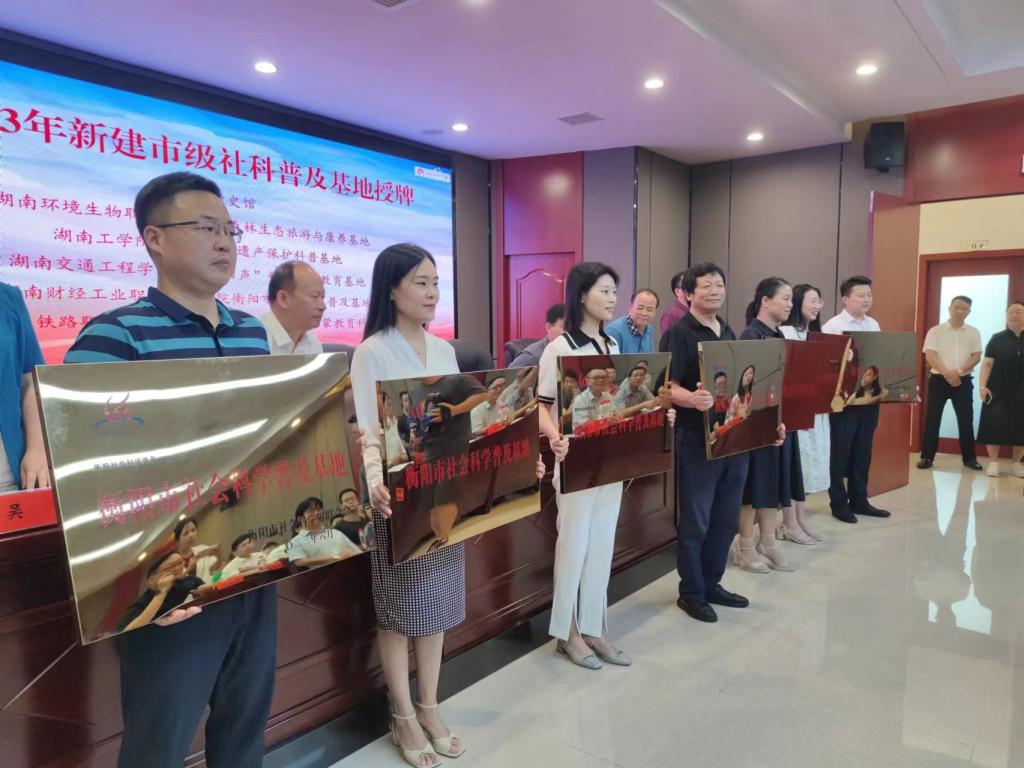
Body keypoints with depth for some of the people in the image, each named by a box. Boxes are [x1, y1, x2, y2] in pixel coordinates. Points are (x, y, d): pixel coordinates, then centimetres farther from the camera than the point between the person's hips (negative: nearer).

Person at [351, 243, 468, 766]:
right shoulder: (372, 353, -10)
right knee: (399, 610, 7)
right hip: (398, 496, -6)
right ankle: (404, 718, 24)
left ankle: (429, 709, 30)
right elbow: (368, 436, -16)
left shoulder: (443, 349, 9)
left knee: (438, 604, 14)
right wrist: (376, 484, -34)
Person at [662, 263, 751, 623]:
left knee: (726, 520, 15)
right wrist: (693, 399, -38)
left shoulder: (728, 333, 15)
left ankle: (711, 584, 30)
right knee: (695, 522, 3)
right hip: (697, 441, -8)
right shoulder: (679, 334, -10)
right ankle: (691, 592, 18)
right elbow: (668, 387, -18)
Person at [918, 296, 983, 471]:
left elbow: (976, 357, 0)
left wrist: (958, 371, -16)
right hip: (938, 380, -2)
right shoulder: (935, 331, 0)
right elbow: (930, 356, -9)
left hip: (964, 381, 2)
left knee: (966, 419, 4)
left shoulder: (973, 332, 7)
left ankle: (969, 457, 16)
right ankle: (927, 457, 5)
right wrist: (947, 373, -21)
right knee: (932, 419, -1)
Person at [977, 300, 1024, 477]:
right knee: (995, 426, -3)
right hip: (998, 391, -1)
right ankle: (993, 462, 5)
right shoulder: (997, 339, 4)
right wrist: (982, 386, -12)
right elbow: (987, 363, 0)